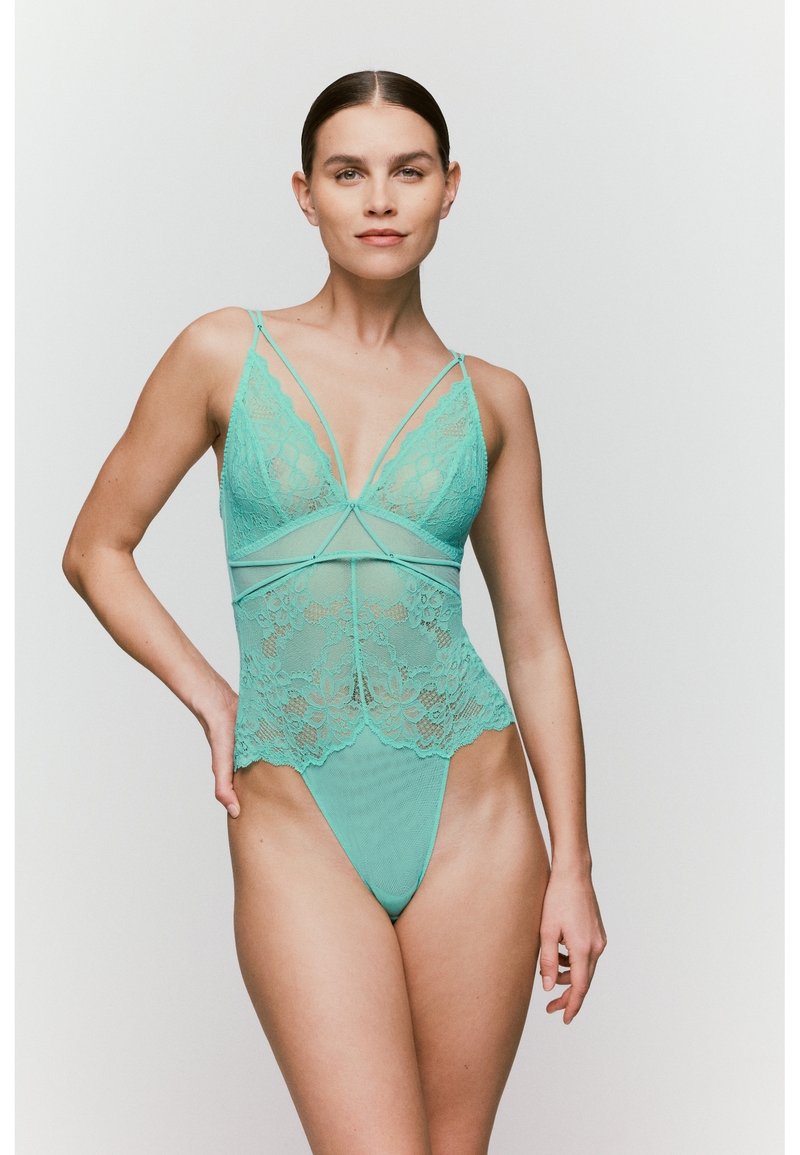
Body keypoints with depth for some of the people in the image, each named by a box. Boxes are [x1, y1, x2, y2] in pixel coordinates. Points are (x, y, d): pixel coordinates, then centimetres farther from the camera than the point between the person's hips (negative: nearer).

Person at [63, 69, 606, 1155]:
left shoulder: (491, 398, 7)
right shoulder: (226, 354, 3)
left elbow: (535, 639, 8)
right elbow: (96, 550, 9)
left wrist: (573, 863, 3)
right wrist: (211, 698, -1)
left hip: (470, 808, 2)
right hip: (297, 823, -1)